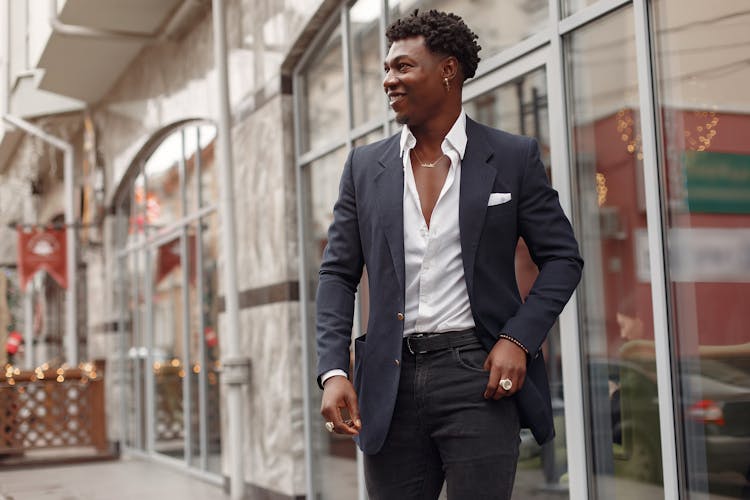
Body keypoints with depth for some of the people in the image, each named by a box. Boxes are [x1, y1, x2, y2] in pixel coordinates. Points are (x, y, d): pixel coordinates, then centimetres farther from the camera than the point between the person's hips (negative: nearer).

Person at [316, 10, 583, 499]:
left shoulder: (513, 157, 2)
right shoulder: (366, 165, 9)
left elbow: (563, 257, 4)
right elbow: (338, 274, 9)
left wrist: (518, 339, -9)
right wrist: (334, 370, -3)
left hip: (478, 373, -3)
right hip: (392, 381, 3)